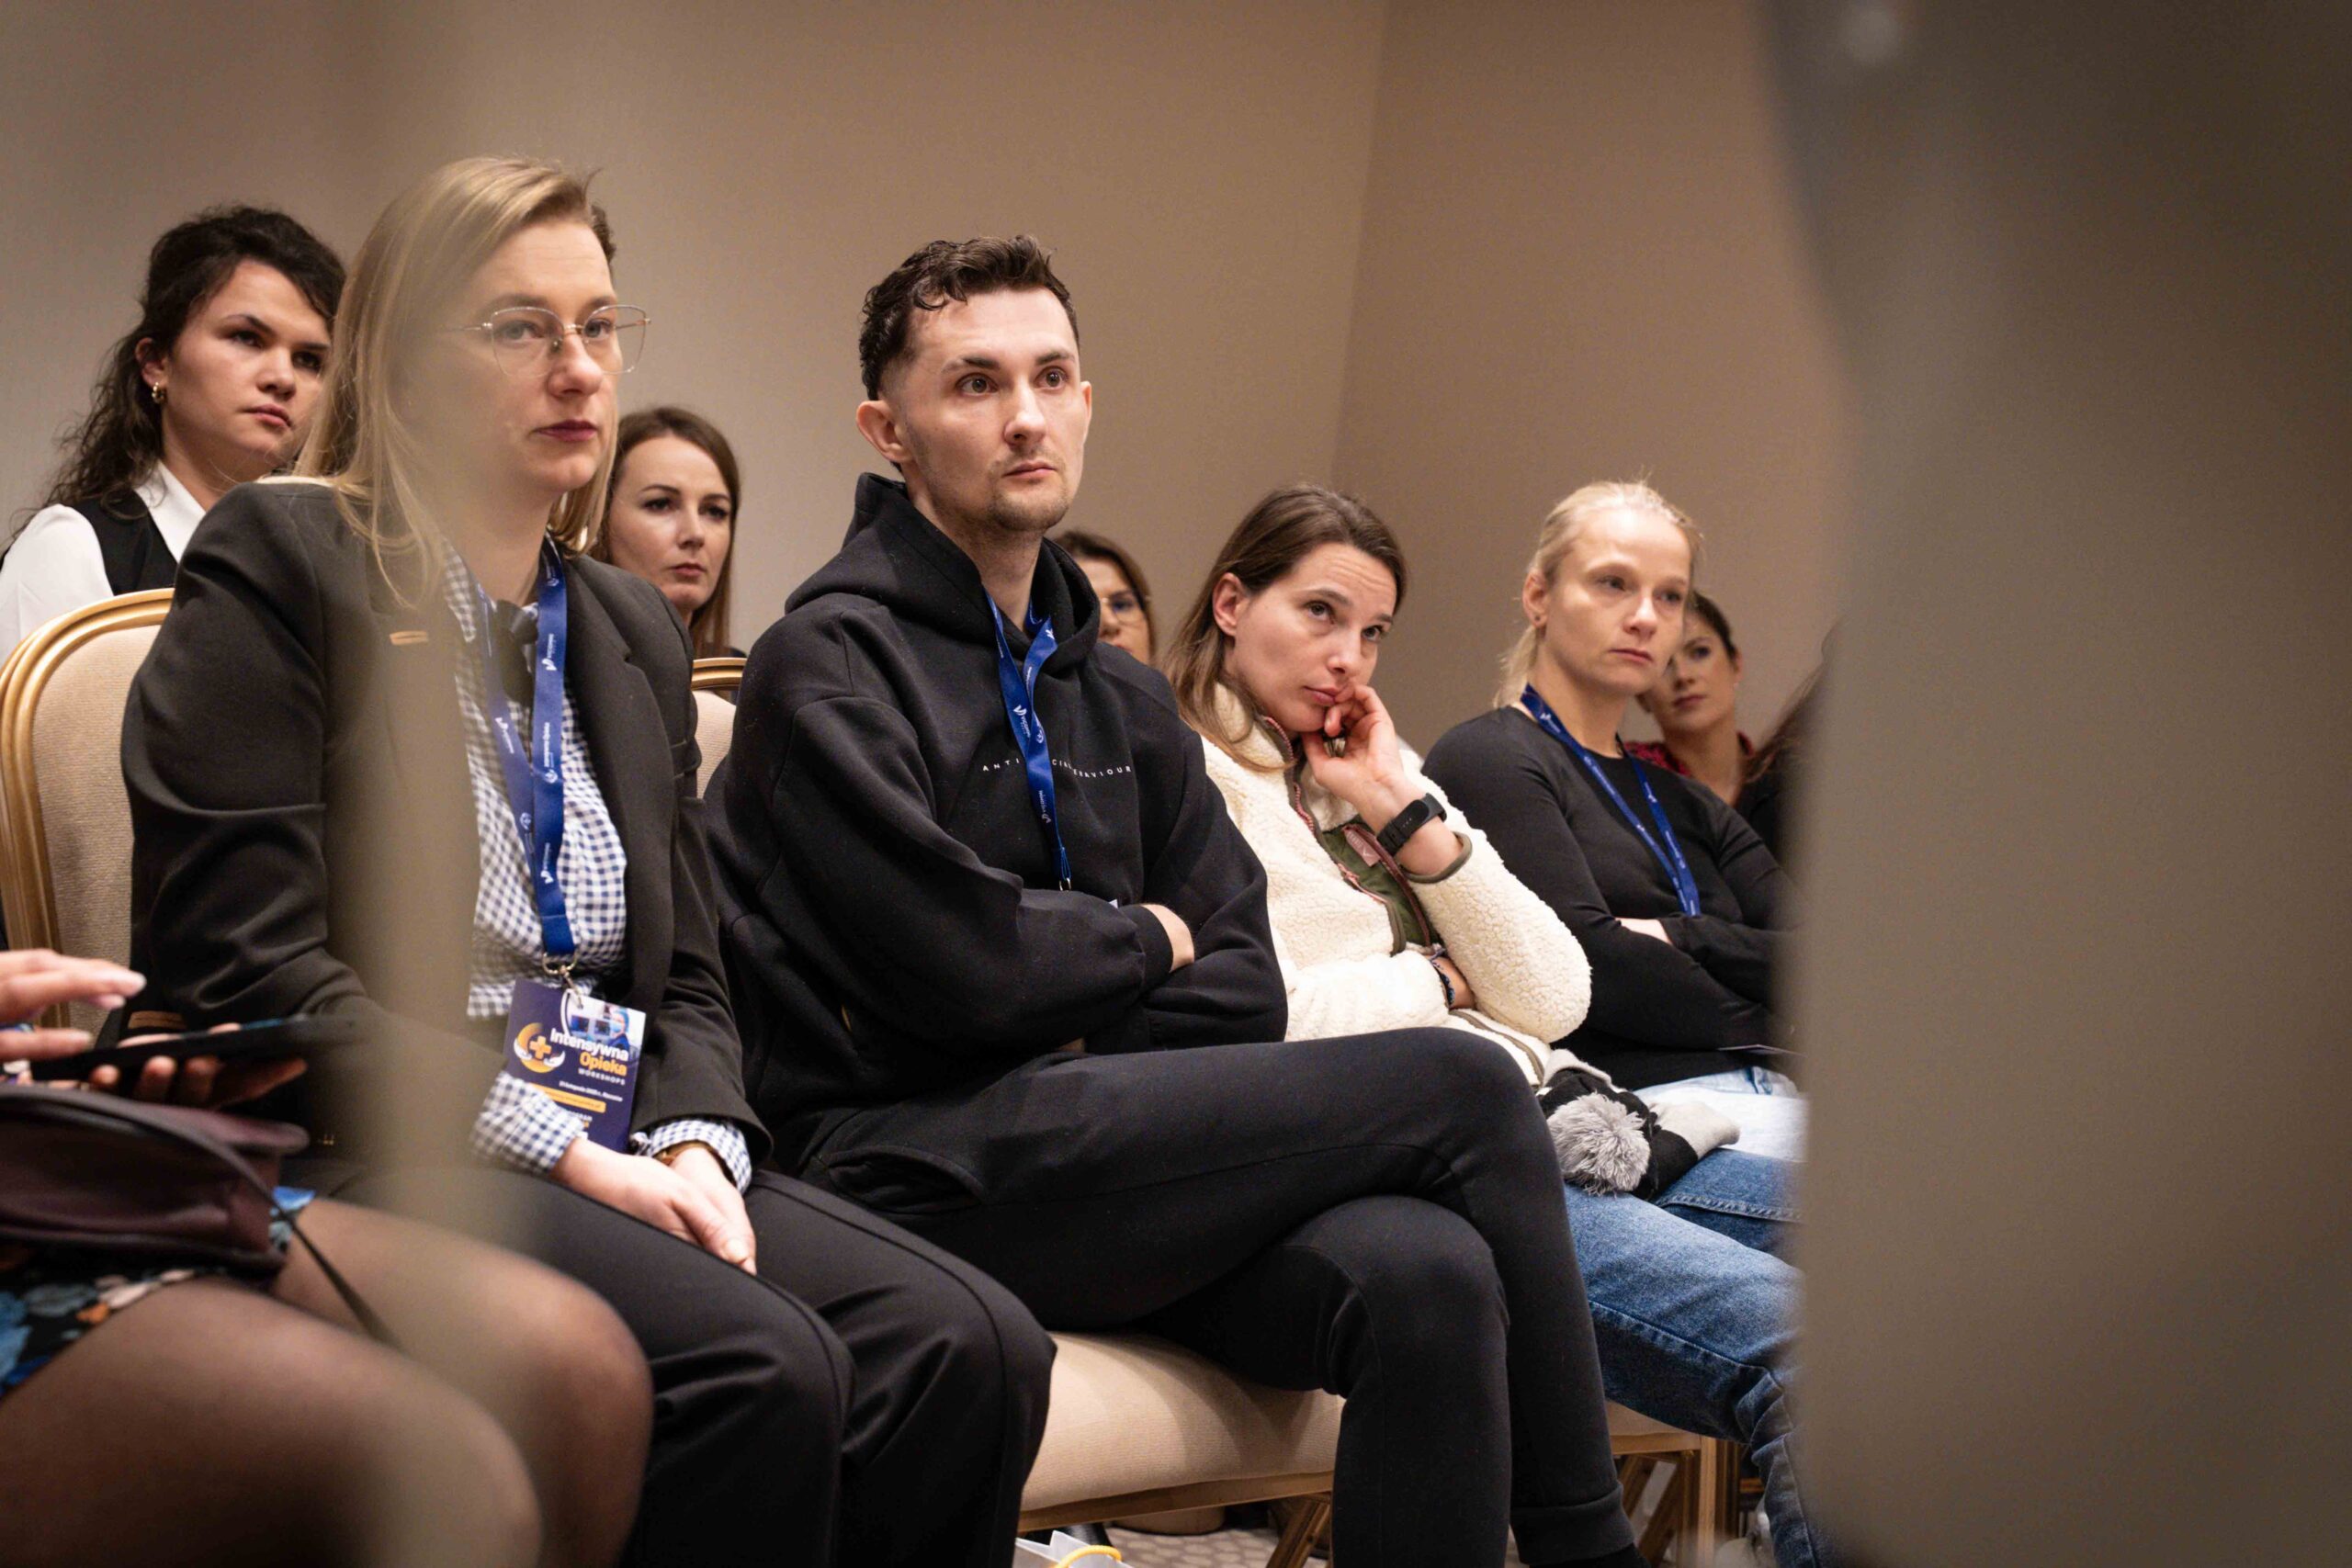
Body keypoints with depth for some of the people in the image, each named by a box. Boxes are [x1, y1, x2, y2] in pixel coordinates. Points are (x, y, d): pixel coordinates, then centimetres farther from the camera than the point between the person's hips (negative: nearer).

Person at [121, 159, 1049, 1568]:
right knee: (761, 1365, -31)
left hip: (615, 1159, 7)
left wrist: (695, 1145, -5)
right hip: (354, 1161, -6)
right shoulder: (278, 566, -1)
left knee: (972, 1347, -20)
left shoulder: (634, 630, 20)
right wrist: (560, 1149, -15)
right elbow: (248, 966, -12)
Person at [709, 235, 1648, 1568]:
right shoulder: (830, 665, -3)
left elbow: (1241, 991, 11)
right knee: (1462, 1088, -17)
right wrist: (1145, 939, 4)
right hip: (917, 1171, -6)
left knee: (1428, 1275, -26)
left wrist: (1061, 1028, -7)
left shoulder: (1122, 701, 20)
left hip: (1092, 1178, 6)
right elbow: (962, 968, -14)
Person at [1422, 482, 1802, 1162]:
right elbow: (1587, 963, -10)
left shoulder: (1686, 805, 28)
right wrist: (1760, 1030, 1)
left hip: (1773, 1098, 8)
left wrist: (1680, 937, -4)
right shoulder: (1486, 758, 4)